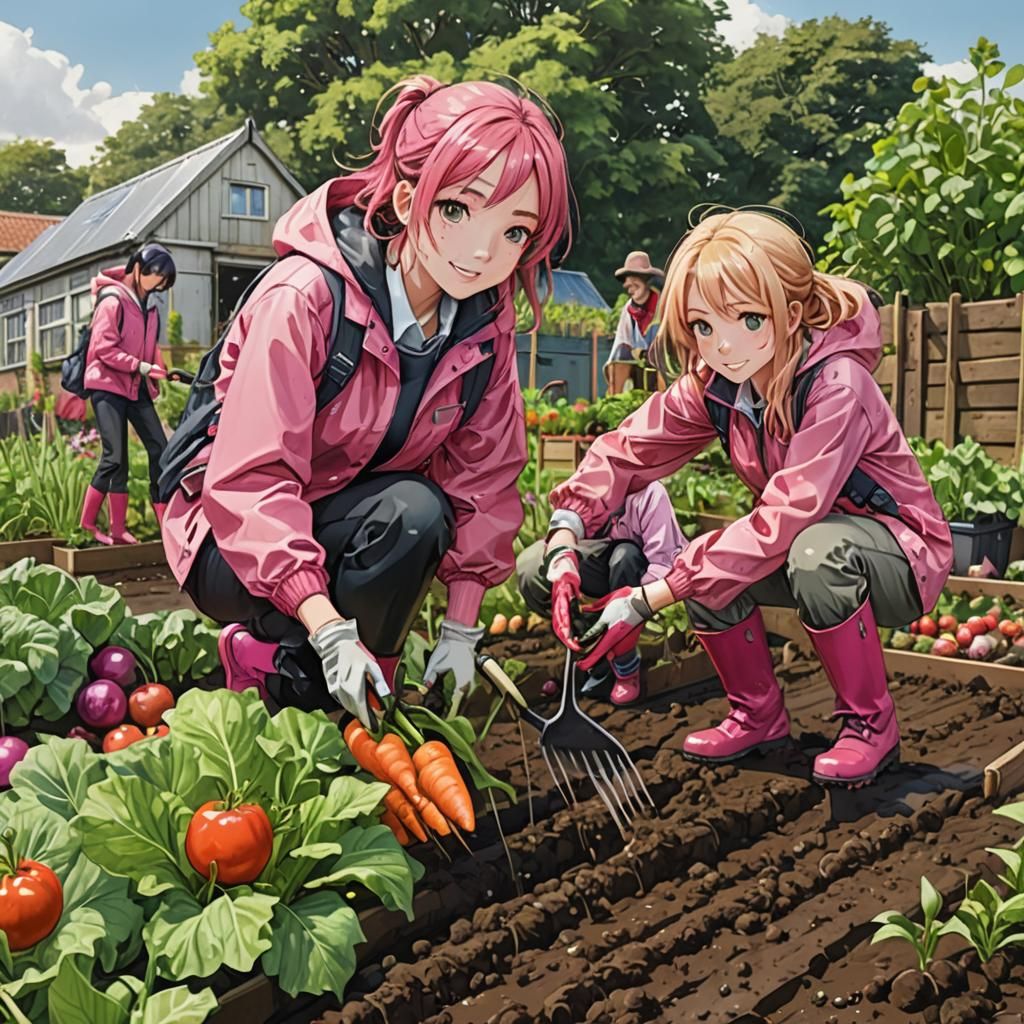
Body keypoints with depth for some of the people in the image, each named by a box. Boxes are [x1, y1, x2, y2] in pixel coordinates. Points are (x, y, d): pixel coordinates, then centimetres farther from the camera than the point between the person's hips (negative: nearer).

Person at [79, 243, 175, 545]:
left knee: (160, 449, -1)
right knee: (115, 457, -10)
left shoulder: (149, 306, 13)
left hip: (137, 388, 7)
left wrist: (156, 371, 2)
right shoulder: (113, 300, -10)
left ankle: (167, 522, 3)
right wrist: (141, 367, -23)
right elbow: (104, 349, -16)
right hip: (108, 386, -7)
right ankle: (88, 521, 4)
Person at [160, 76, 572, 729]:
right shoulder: (305, 296, -26)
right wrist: (330, 632, -38)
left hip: (357, 531, 7)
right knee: (414, 511, -31)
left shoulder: (487, 322, -8)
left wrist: (461, 631, -10)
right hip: (235, 545, -7)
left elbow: (485, 477, -6)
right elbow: (251, 480, -30)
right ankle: (272, 662, -11)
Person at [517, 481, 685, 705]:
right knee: (530, 565, -19)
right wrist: (564, 567, -51)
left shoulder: (647, 492, -28)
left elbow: (662, 565, -31)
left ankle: (625, 664, -22)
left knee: (624, 556, -38)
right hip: (610, 567, 4)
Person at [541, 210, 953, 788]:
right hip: (804, 545, 6)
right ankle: (759, 717, 7)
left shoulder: (837, 384, -30)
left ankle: (872, 724, -12)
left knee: (818, 550, -37)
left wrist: (648, 599, -38)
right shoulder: (713, 385, -9)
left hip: (905, 555, -6)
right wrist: (566, 535, -29)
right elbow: (629, 450, -10)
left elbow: (784, 519, -37)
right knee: (707, 565, -18)